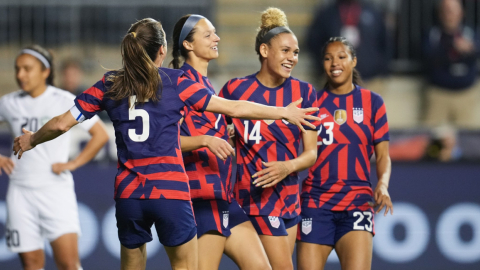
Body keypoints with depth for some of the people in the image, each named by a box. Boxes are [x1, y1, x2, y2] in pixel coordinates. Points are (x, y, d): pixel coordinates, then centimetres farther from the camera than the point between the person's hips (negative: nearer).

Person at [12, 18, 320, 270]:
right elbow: (232, 108, 1)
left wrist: (31, 140, 26)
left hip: (128, 194, 3)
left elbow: (62, 123, 6)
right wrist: (285, 113, 10)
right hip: (170, 192, -3)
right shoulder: (175, 82, 0)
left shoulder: (110, 84, 6)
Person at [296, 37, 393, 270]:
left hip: (357, 200, -1)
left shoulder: (372, 102, 8)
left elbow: (383, 155, 7)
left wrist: (383, 184, -12)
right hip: (315, 201, 1)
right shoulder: (313, 101, 9)